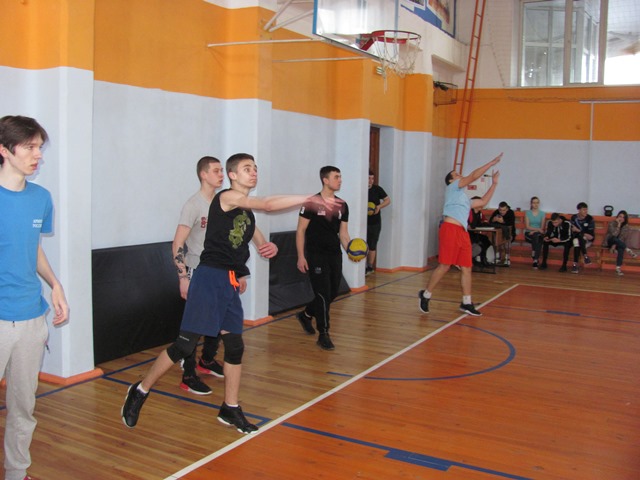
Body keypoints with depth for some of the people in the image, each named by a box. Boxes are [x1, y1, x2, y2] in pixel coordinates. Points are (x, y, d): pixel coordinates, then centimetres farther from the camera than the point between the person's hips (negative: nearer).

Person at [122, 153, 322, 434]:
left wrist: (271, 248, -2)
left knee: (235, 346, 9)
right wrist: (310, 199, -19)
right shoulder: (227, 197, -7)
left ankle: (230, 410, 22)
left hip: (230, 284, 8)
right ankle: (139, 392, 13)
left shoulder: (247, 213, 16)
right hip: (209, 277, -8)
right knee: (185, 345, -6)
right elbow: (268, 205, -19)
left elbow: (261, 244, 22)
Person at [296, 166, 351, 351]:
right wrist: (301, 256, -12)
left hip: (335, 255, 6)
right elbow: (301, 230, -7)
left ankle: (305, 315, 37)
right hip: (316, 256, -6)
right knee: (323, 294, -7)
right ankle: (323, 335, 6)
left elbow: (343, 233, 12)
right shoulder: (311, 203, -10)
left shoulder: (342, 205, 7)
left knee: (333, 293, 12)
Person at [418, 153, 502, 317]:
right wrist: (492, 162, 1)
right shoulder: (452, 187, 6)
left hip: (462, 232, 9)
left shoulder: (464, 198, 29)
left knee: (466, 268, 4)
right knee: (444, 266, -10)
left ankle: (466, 303, 10)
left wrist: (494, 184, 33)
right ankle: (425, 295, 3)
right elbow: (474, 176, -2)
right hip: (450, 229, -9)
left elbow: (483, 202, 34)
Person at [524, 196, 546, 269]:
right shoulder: (527, 213, 8)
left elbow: (542, 228, 3)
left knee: (538, 236, -35)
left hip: (539, 234, 1)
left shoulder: (542, 214, 11)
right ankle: (535, 259, -35)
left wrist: (534, 231, -14)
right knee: (536, 236, -35)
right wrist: (537, 229, -15)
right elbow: (527, 227, -2)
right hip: (529, 233, -1)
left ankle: (535, 259, -38)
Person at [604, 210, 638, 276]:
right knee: (614, 238, -37)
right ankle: (628, 250, -38)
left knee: (621, 248, -35)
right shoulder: (612, 223, -11)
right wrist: (618, 225, -25)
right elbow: (614, 234, -23)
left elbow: (623, 238, -10)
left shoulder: (626, 226, -2)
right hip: (610, 242, -2)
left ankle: (618, 268, -41)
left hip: (619, 243, 2)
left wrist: (615, 245, -23)